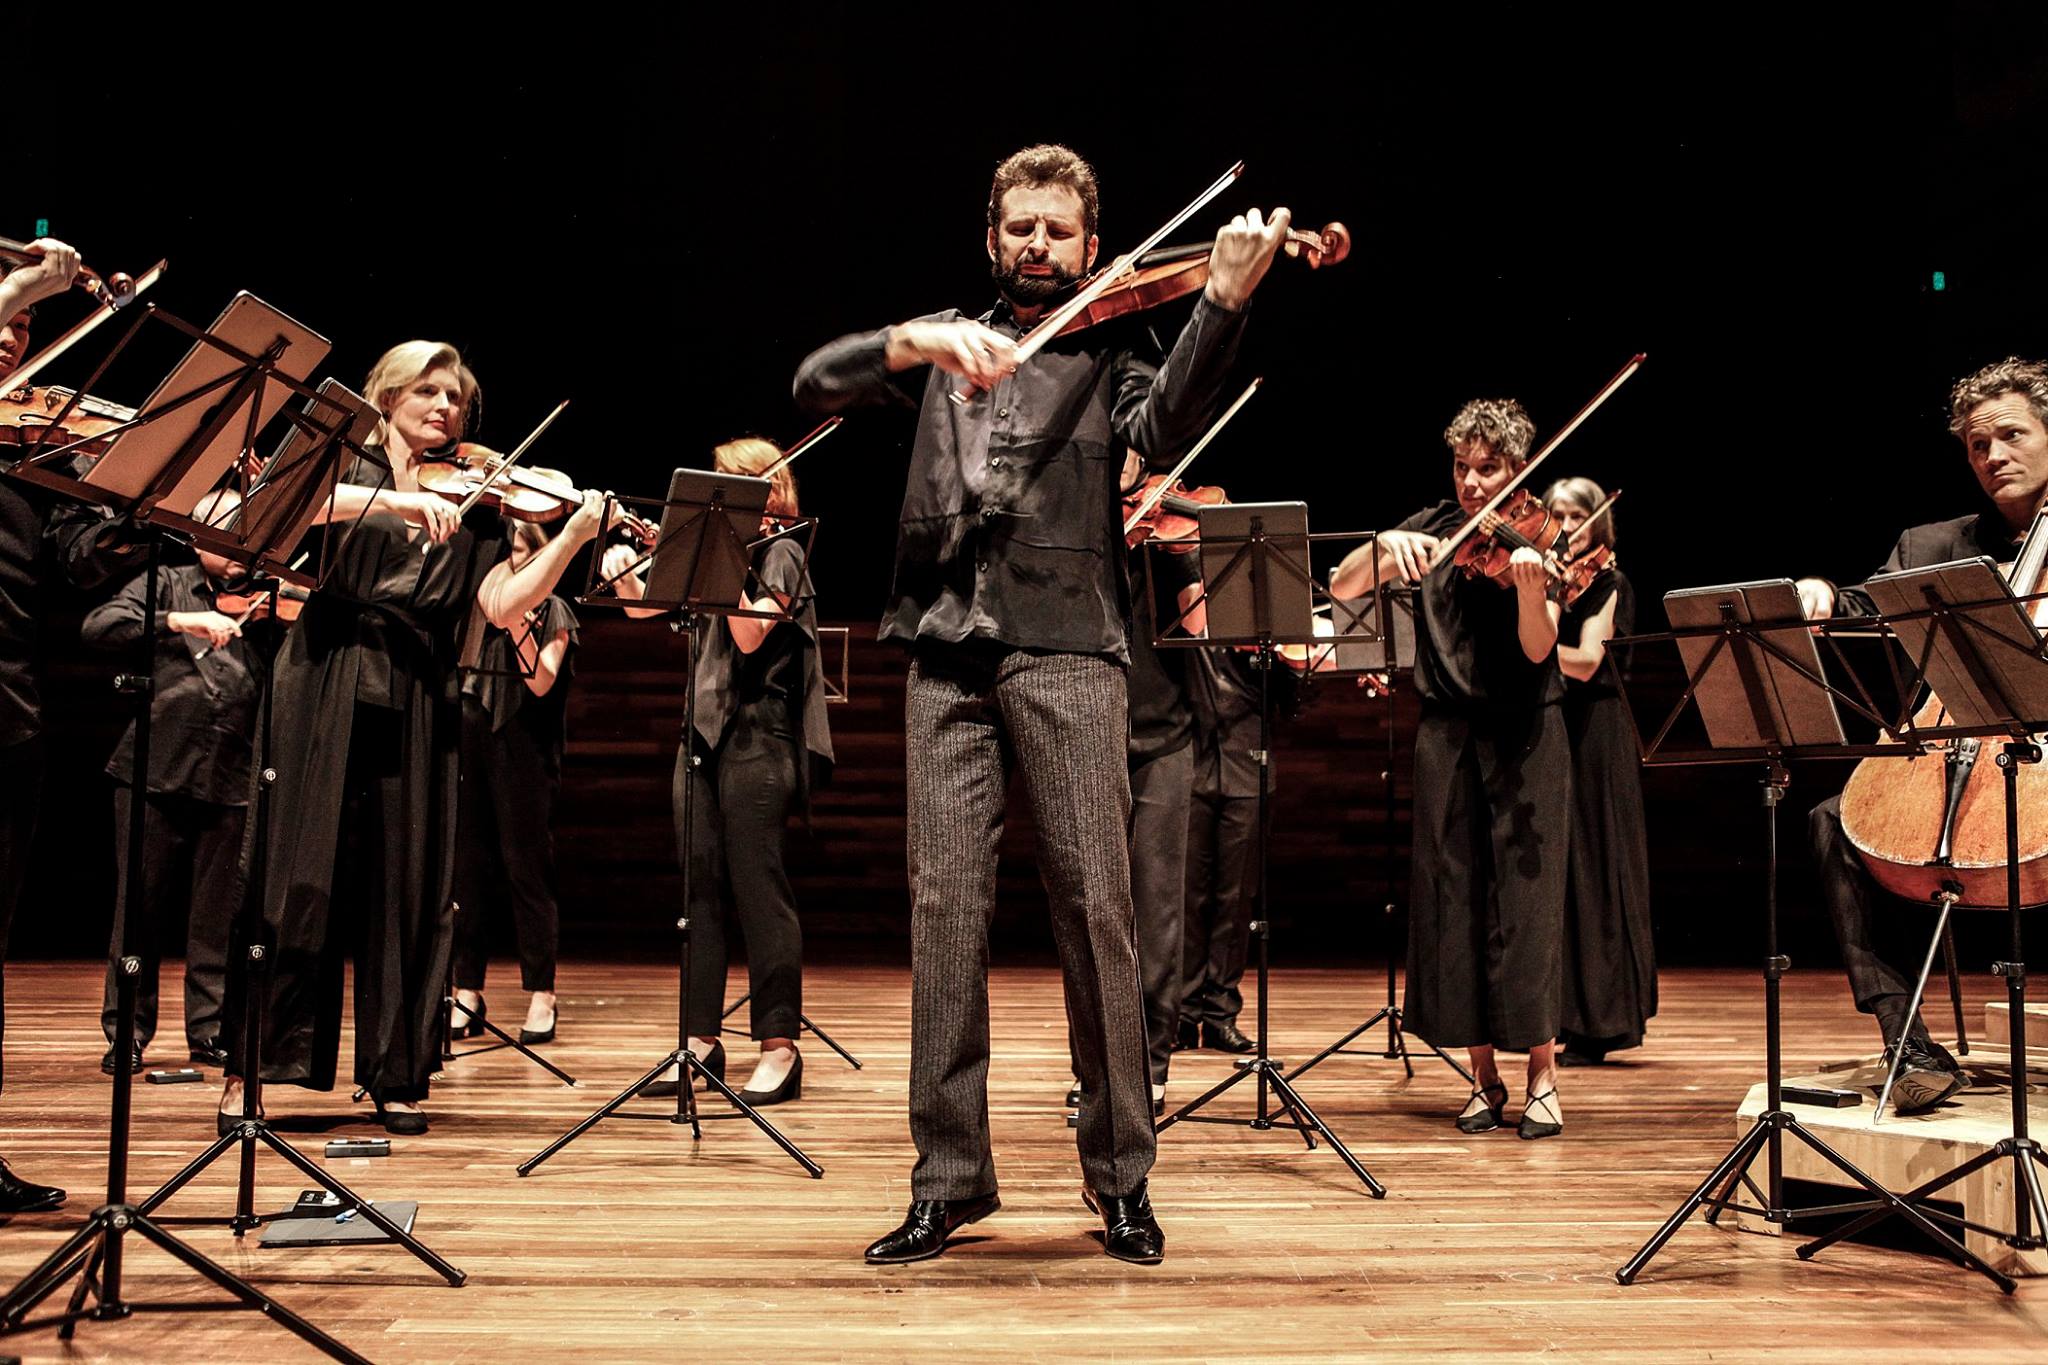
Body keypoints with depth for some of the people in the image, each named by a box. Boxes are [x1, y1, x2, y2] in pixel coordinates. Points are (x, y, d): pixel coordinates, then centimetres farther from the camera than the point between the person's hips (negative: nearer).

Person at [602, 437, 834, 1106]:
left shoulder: (779, 554, -2)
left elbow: (750, 635, -16)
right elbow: (643, 607, 18)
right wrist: (623, 571, -1)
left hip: (758, 739, -7)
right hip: (703, 732, 7)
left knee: (759, 892, -7)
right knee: (702, 890, 7)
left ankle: (779, 1047, -3)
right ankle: (702, 1039, 12)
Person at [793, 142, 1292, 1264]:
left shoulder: (1112, 351, 15)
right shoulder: (941, 343, 21)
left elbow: (1164, 430, -8)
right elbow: (816, 385, 5)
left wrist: (1223, 300, -20)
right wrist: (917, 341, -14)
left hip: (1066, 647, -2)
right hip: (946, 648, 2)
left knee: (1095, 903, -6)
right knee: (944, 903, -3)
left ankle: (1120, 1176, 6)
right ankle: (949, 1176, 6)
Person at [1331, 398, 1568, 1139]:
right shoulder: (1431, 529, 7)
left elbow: (1538, 650, -14)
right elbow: (1342, 588, -1)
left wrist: (1529, 587, -33)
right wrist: (1385, 545, -19)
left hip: (1524, 737, -3)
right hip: (1447, 735, 3)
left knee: (1527, 902, -5)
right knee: (1453, 903, 2)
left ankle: (1542, 1076, 4)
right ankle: (1483, 1077, 11)